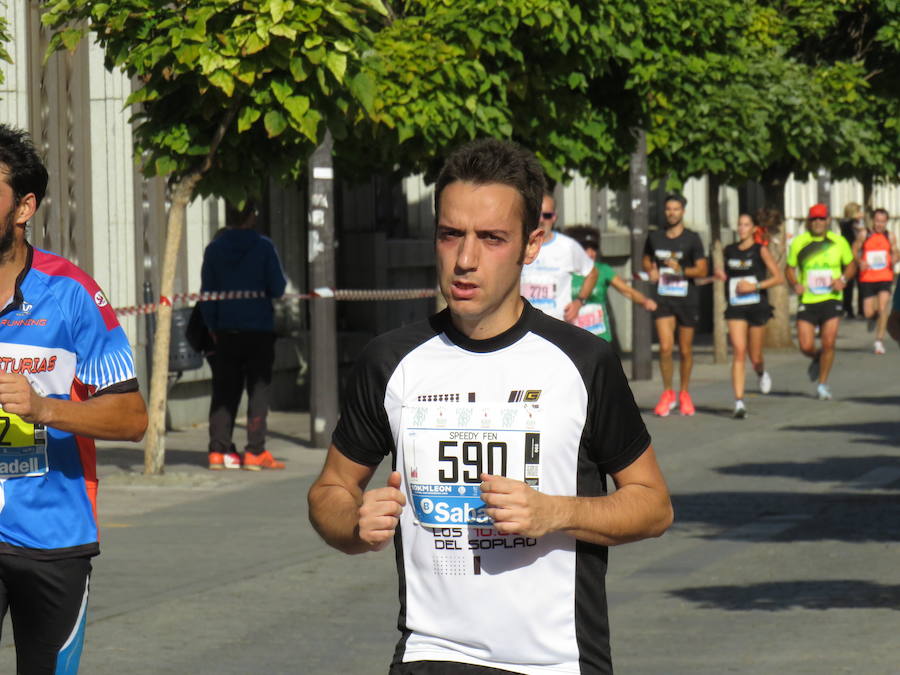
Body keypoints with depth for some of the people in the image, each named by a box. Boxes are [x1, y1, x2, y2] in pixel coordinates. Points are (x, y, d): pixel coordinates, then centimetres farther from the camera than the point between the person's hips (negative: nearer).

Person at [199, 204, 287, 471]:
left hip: (225, 331, 3)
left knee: (224, 391, 8)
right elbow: (278, 288, -7)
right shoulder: (263, 246, -7)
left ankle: (219, 450, 6)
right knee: (258, 389, 2)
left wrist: (212, 328, 12)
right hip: (259, 328, -3)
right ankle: (255, 451, -2)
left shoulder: (214, 249, 2)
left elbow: (207, 293, 4)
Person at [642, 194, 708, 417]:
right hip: (663, 298, 1)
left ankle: (684, 393, 24)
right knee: (665, 346, -13)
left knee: (685, 349, 7)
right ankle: (668, 393, 1)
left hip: (687, 298, -1)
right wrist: (651, 270, 1)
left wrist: (682, 270, -20)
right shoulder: (655, 237, 7)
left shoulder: (692, 239, -2)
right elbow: (646, 259, 23)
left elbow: (702, 270, -4)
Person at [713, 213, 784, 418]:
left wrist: (755, 286, -15)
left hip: (757, 307, -2)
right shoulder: (728, 251, 8)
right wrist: (720, 275, 1)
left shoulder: (760, 250, -2)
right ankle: (739, 401, -17)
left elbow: (779, 277, -5)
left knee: (755, 357, 8)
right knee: (738, 351, -14)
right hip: (736, 309, 2)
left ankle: (762, 373, 46)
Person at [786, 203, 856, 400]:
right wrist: (794, 284, -10)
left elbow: (851, 265, 12)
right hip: (807, 301, 1)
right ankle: (817, 359, 33)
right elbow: (790, 269, 10)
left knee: (829, 343, -9)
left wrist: (843, 279, -8)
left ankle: (822, 385, 8)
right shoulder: (799, 242, 2)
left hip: (831, 300, -1)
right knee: (806, 346, -4)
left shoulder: (838, 242, 2)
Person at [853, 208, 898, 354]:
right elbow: (854, 250, 8)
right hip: (867, 278, 0)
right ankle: (874, 317, 39)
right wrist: (860, 261, -11)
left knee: (882, 308, -15)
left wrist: (894, 259, -10)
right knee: (868, 313, 0)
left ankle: (879, 340, -3)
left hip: (885, 278, 0)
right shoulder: (864, 235, 0)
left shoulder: (889, 237, 4)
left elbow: (895, 253, 13)